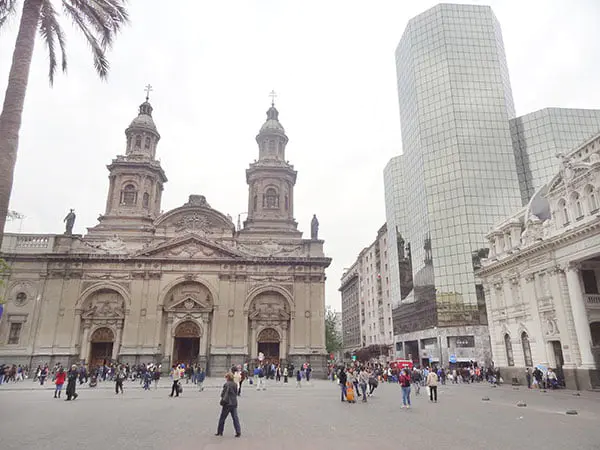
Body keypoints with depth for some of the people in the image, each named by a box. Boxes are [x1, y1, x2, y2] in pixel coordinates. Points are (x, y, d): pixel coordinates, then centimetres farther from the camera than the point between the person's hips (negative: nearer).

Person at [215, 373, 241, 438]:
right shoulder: (235, 384, 5)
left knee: (222, 418, 10)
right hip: (234, 403, 5)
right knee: (235, 418, 6)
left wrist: (223, 401, 4)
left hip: (227, 403, -5)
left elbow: (223, 394, -11)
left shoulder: (226, 384, -13)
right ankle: (238, 432, 0)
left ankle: (219, 432, 19)